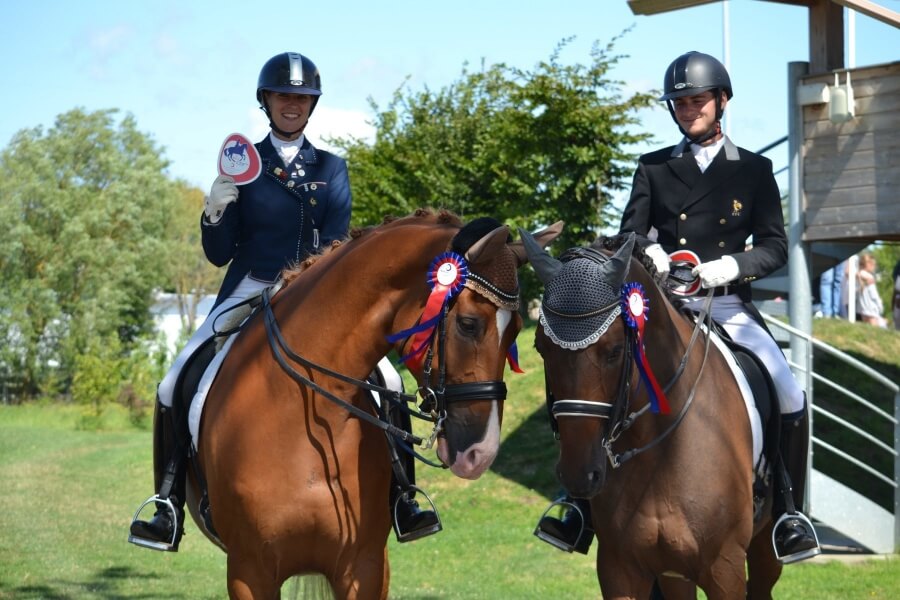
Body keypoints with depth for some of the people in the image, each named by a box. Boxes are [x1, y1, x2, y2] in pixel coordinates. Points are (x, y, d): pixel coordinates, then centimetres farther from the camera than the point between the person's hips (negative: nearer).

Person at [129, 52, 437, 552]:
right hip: (248, 293, 0)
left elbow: (336, 245, -1)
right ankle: (169, 512, -12)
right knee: (176, 386, -19)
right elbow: (218, 253, 5)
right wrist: (217, 206, -15)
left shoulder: (332, 169, 11)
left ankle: (399, 505, -8)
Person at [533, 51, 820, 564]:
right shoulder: (653, 169, 12)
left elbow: (775, 246, 2)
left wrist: (732, 265, -17)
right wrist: (647, 251, -18)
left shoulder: (755, 170, 9)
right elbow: (629, 232, 6)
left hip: (728, 306, -1)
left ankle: (790, 512, -3)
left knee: (790, 396, -20)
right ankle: (583, 507, -9)